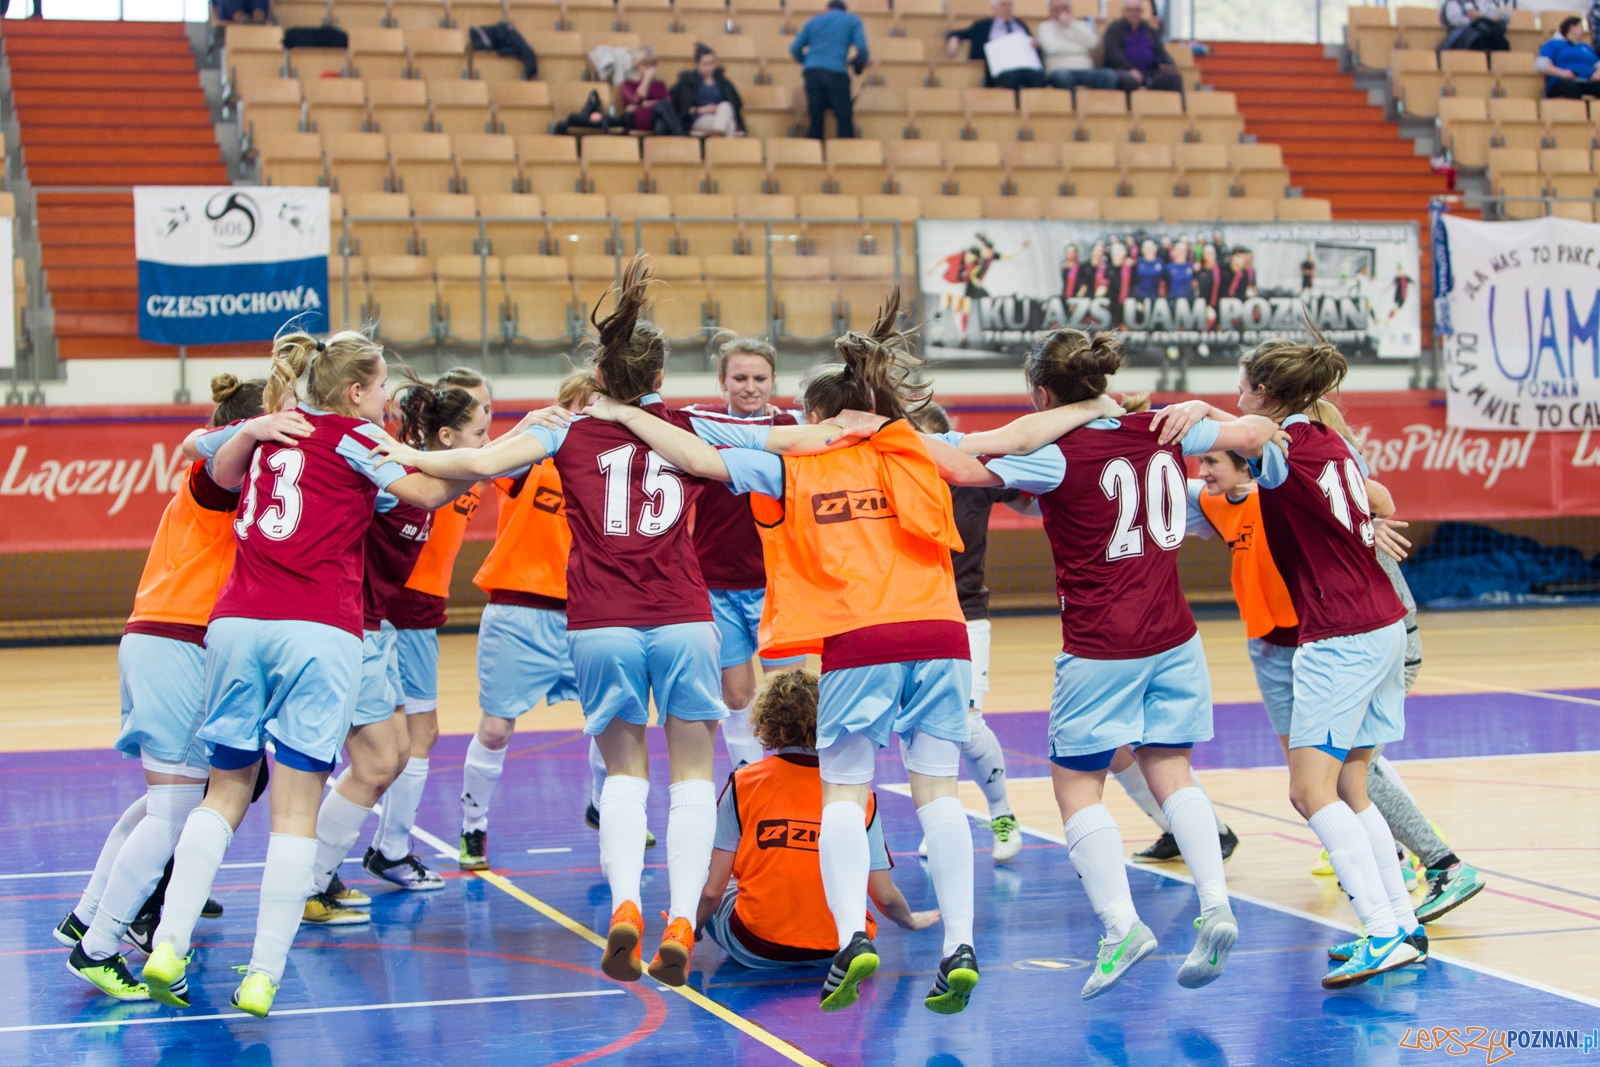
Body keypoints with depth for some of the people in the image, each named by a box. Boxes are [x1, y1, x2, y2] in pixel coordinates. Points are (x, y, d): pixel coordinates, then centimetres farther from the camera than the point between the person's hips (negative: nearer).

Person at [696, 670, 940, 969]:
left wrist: (692, 931, 18)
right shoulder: (860, 793, 1)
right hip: (835, 951, 3)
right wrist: (910, 920, 25)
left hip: (757, 949, -3)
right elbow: (885, 896, 2)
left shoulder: (742, 785, -2)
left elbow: (713, 890, -3)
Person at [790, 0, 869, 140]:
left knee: (815, 118, 5)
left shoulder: (812, 21, 23)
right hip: (836, 71, -3)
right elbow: (862, 48, 0)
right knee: (844, 119, -2)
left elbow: (794, 49, 17)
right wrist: (859, 63, 20)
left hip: (811, 71, 3)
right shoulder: (853, 20, 15)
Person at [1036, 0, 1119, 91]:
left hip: (1085, 70, 3)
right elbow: (1052, 46, -8)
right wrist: (1080, 48, 2)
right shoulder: (1045, 26, 13)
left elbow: (1091, 43, 2)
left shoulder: (1080, 25, 23)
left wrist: (1072, 24, -2)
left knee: (1110, 75, -28)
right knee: (1062, 76, -42)